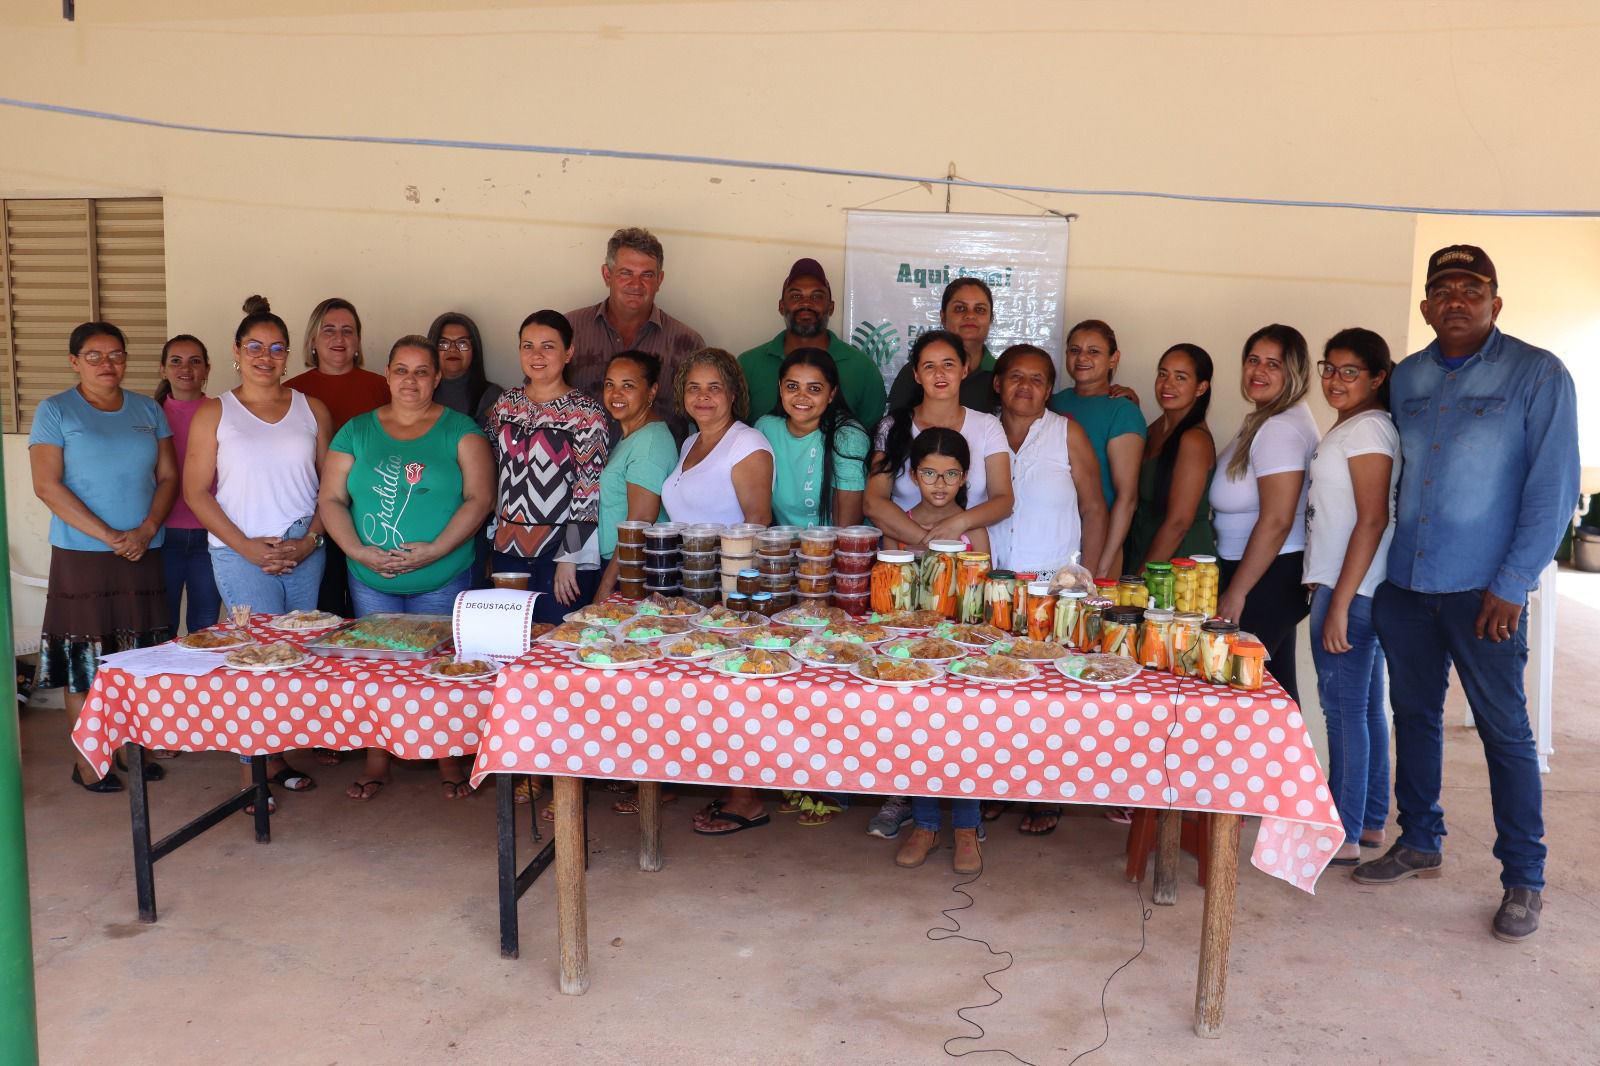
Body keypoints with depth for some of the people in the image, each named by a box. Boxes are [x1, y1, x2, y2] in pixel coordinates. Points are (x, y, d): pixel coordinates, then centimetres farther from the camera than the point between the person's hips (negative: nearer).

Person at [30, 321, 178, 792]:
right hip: (81, 555, -3)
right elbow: (47, 485, -8)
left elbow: (168, 476, 8)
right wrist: (109, 536, -15)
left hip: (143, 554, 4)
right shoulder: (55, 411, -1)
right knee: (85, 660, 0)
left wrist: (146, 529, -9)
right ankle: (85, 760, 10)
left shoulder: (147, 410, 10)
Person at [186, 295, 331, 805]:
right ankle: (256, 770, 5)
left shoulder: (312, 409, 9)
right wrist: (246, 546, -9)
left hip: (305, 553, 3)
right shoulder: (214, 414, 3)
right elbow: (196, 491, 0)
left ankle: (276, 758, 17)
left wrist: (309, 540, -5)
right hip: (242, 554, -3)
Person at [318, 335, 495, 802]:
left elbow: (479, 498, -10)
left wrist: (435, 550, -19)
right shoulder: (357, 431, 7)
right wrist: (358, 550, -11)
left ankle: (449, 761, 18)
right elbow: (331, 499, 4)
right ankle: (376, 762, 23)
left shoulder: (459, 430, -1)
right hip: (370, 579, 2)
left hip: (442, 578, -2)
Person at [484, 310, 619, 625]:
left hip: (560, 554, -5)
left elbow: (589, 493, -13)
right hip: (508, 552, 5)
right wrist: (492, 542, 14)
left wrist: (570, 558, -15)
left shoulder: (586, 413, -9)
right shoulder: (506, 405, 8)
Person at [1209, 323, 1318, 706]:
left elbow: (1276, 521, -23)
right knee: (1273, 682, 16)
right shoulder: (1263, 420, 13)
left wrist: (1236, 592, -18)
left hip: (1267, 578, -10)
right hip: (1272, 577, 10)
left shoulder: (1280, 428, -18)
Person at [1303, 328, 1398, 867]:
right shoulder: (1346, 428, 17)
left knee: (1344, 707, -5)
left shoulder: (1369, 428, -12)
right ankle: (1371, 821, 24)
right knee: (1365, 706, 14)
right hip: (1342, 585, 10)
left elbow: (1372, 520, -19)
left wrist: (1340, 602, -20)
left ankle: (1346, 836, 3)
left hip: (1350, 589, -10)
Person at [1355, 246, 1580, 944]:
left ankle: (1524, 879, 14)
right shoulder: (1406, 378, 10)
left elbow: (1553, 488, -9)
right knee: (1414, 714, 13)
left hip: (1483, 590, -5)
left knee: (1504, 729, 1)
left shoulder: (1537, 374, -5)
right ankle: (1419, 844, 28)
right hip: (1403, 583, 5)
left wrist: (1511, 586, -13)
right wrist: (1377, 564, 8)